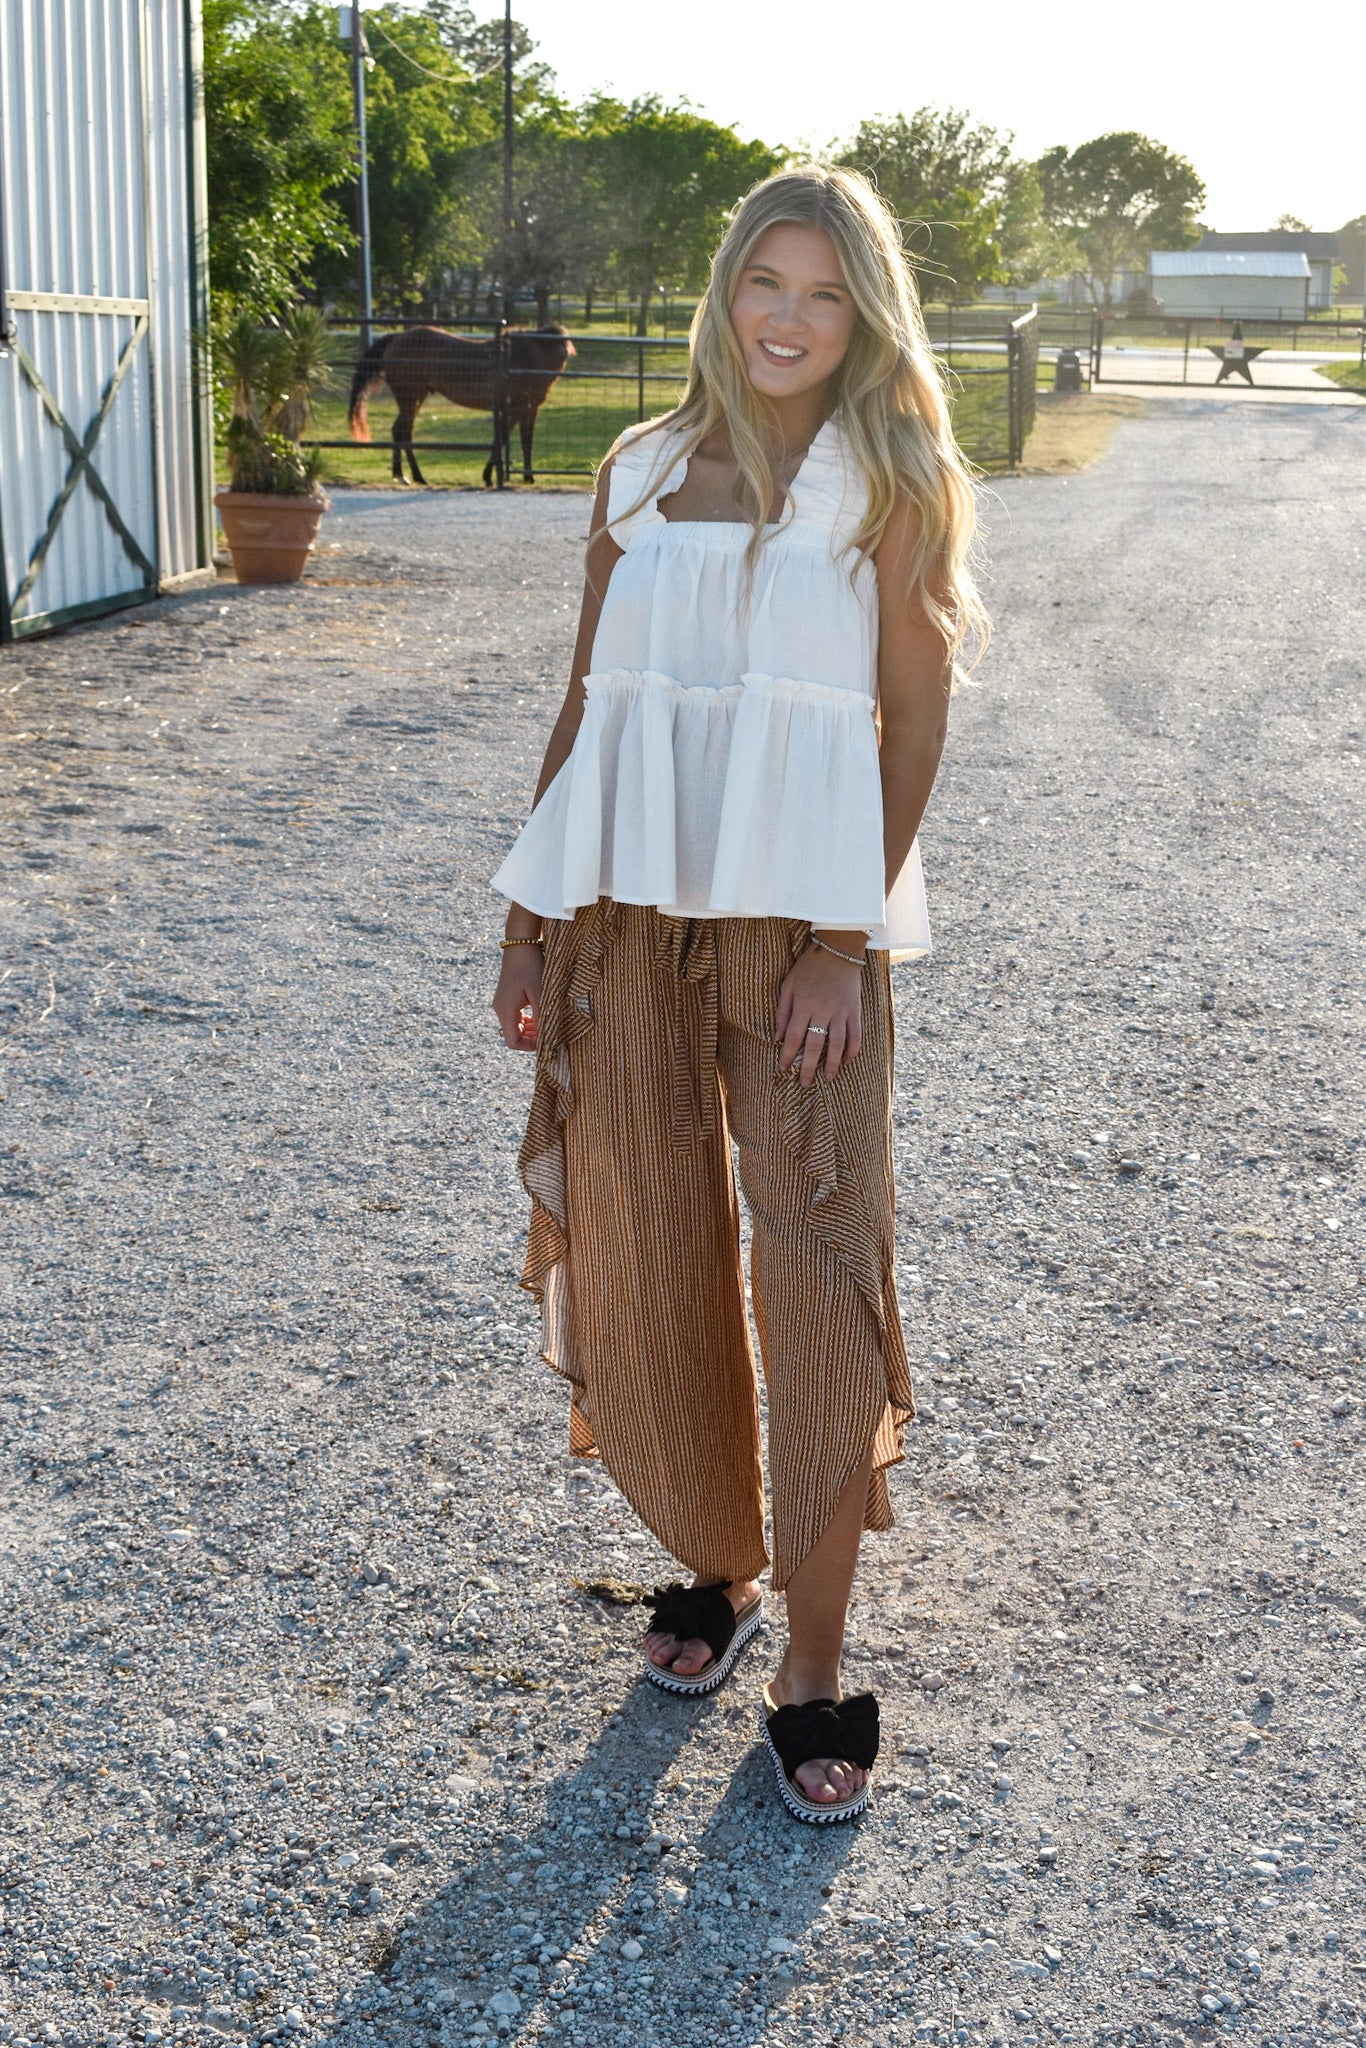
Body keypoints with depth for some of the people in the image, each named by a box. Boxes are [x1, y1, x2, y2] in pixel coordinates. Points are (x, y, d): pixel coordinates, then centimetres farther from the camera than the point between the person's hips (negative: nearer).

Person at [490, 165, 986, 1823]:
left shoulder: (887, 480, 0)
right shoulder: (641, 473, 10)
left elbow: (914, 719, -4)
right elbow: (584, 707, 12)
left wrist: (851, 940, -12)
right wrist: (532, 924, 8)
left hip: (803, 921, -4)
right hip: (629, 912, 4)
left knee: (821, 1274, -4)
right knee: (644, 1264, 9)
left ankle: (813, 1671, 7)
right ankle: (711, 1569, 31)